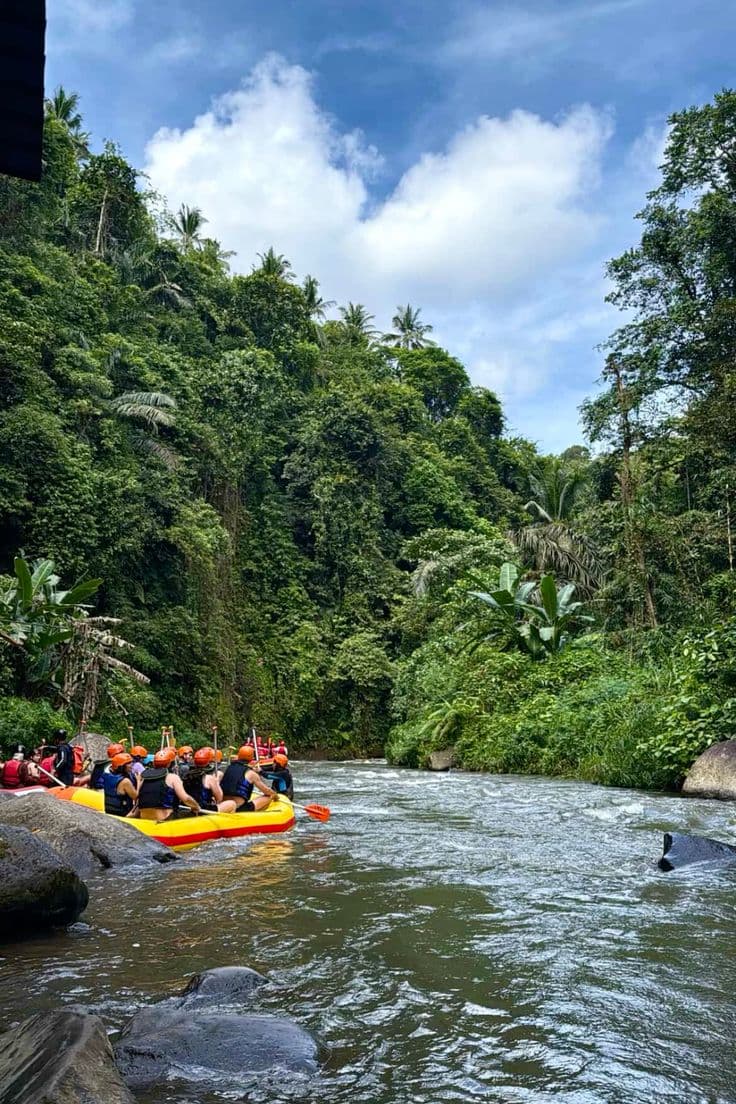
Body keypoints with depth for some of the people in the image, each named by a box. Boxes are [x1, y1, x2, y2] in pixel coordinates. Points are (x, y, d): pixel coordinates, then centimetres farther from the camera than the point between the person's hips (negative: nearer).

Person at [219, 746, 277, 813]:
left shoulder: (229, 768, 9)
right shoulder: (251, 773, -4)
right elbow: (267, 791, 4)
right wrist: (274, 795, 25)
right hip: (239, 809, -7)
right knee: (269, 796, 3)